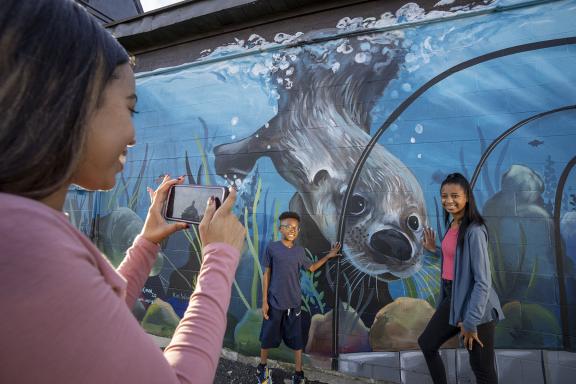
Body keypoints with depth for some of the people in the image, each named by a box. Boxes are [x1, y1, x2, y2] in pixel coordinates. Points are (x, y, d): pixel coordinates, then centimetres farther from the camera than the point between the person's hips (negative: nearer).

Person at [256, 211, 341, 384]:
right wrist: (264, 301, -5)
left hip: (294, 303, 3)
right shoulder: (272, 248, -8)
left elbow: (311, 267, 19)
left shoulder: (300, 251, 2)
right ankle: (262, 367, 37)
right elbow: (266, 274, -4)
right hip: (274, 303, -2)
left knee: (297, 340, 10)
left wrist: (328, 256, 10)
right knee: (267, 337, 13)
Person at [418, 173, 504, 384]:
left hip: (474, 303, -9)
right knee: (427, 343, 21)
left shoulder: (474, 231, -22)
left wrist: (471, 321, -20)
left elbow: (483, 281, -22)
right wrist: (434, 250, 11)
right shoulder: (452, 224, 5)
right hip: (452, 298, 9)